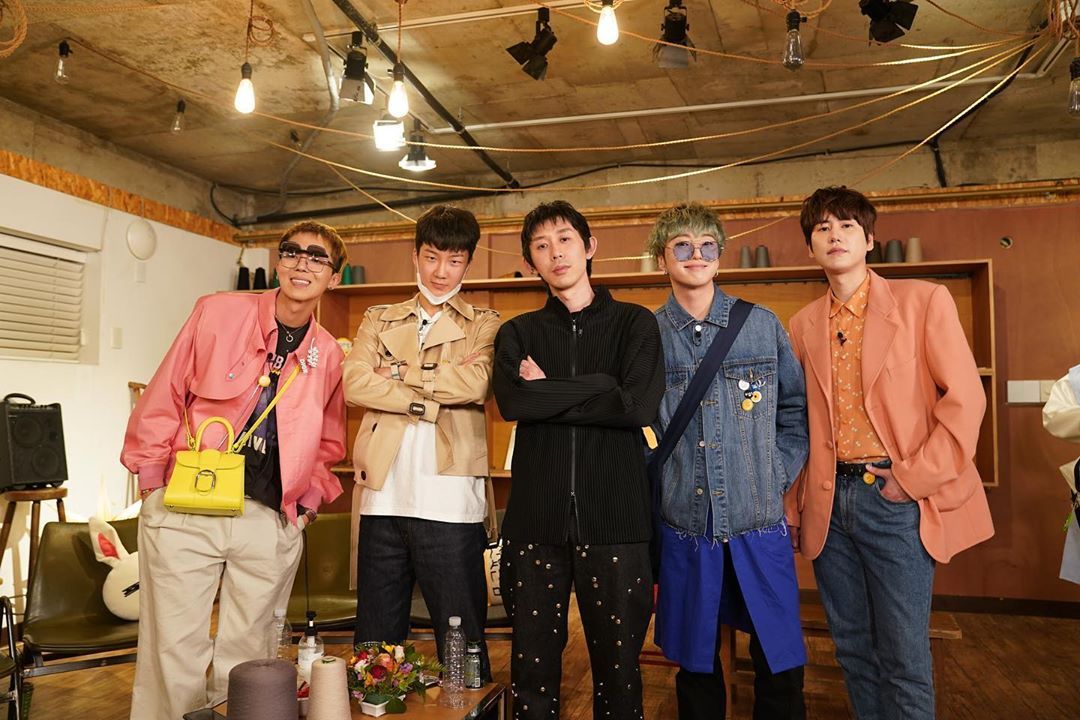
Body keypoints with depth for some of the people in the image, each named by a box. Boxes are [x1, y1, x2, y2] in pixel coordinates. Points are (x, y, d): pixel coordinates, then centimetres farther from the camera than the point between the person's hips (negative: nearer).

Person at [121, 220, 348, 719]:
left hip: (272, 522, 3)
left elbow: (328, 444, 17)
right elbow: (164, 397, 1)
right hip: (184, 510, -2)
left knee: (247, 653, 10)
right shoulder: (217, 312, -1)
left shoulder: (328, 355, 7)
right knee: (175, 649, 2)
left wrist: (309, 500, 4)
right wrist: (151, 478, -3)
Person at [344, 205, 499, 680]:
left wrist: (398, 372, -4)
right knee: (375, 641, 13)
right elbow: (354, 383, -1)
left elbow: (475, 383, -11)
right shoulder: (379, 320, 16)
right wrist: (429, 401, -10)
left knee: (462, 641, 5)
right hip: (382, 496, 3)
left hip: (449, 500, -3)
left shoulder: (484, 325, 9)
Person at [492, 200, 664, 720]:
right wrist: (600, 387, -9)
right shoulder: (517, 334, 13)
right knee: (533, 663, 9)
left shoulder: (634, 323, 7)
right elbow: (512, 403, -7)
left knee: (618, 665, 8)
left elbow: (640, 406, -10)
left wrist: (548, 392, -5)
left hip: (614, 516, -1)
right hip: (536, 517, 2)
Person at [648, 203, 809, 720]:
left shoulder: (763, 325, 3)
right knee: (695, 665, 13)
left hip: (760, 525, 1)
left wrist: (779, 474, 1)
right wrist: (658, 486, -1)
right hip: (683, 526, 0)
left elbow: (797, 408, 10)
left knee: (781, 665, 7)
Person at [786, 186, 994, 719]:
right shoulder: (803, 324, 10)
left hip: (896, 499, -4)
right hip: (829, 502, 4)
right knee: (853, 649, 13)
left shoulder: (923, 301, -2)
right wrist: (793, 505, 12)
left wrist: (915, 477, -11)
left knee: (903, 656, 1)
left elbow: (965, 397, -6)